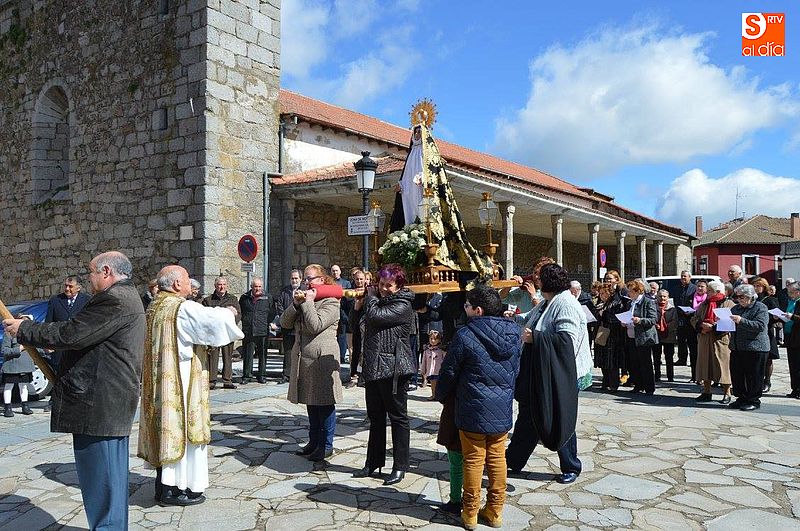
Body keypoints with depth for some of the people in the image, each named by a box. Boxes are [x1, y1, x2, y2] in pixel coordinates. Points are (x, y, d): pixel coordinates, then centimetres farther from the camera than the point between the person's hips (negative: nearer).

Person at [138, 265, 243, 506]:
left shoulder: (155, 307, 10)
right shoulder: (184, 308, -18)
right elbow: (215, 319, -26)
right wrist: (229, 312, -3)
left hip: (160, 382, 9)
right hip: (180, 380, -9)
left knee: (165, 428, 15)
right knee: (181, 430, 0)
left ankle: (163, 484, 23)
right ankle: (174, 489, 7)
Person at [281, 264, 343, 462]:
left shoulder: (330, 302, -7)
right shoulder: (304, 298, 17)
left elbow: (315, 325, -21)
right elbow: (284, 322, 8)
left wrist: (308, 301, -12)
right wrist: (296, 303, -6)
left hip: (322, 359, -8)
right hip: (304, 360, 8)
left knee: (325, 404, -1)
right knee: (311, 403, 15)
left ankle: (326, 445, 8)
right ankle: (314, 442, 26)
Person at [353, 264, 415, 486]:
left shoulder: (402, 306, -11)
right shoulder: (379, 300, 14)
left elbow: (375, 315, -22)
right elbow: (363, 322, 18)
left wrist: (370, 296, -5)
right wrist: (360, 304, 3)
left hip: (394, 370, -8)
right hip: (373, 367, 8)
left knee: (398, 418, 2)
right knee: (375, 417, 16)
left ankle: (400, 467, 11)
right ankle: (374, 462, 28)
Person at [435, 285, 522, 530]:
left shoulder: (465, 335, -16)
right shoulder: (513, 334, 0)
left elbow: (449, 371, -8)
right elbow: (515, 370, 12)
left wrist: (441, 396, 10)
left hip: (474, 409, -4)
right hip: (503, 409, 5)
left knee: (474, 460, 7)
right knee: (497, 458, 14)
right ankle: (495, 511, 24)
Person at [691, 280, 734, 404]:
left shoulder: (728, 304, -4)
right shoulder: (704, 304, 15)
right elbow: (694, 319, 13)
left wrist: (713, 327, -18)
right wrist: (702, 324, -7)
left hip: (721, 340, -6)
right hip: (704, 341, 6)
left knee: (723, 365, -2)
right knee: (705, 365, 7)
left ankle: (727, 393, 9)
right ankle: (706, 392, 17)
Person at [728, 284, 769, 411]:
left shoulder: (760, 308, -5)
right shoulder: (736, 308, 15)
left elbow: (760, 326, -19)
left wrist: (741, 321, -26)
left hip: (755, 348, -7)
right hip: (736, 348, 7)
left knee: (753, 376, 0)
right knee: (736, 374, 8)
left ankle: (754, 401, 11)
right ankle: (741, 398, 20)